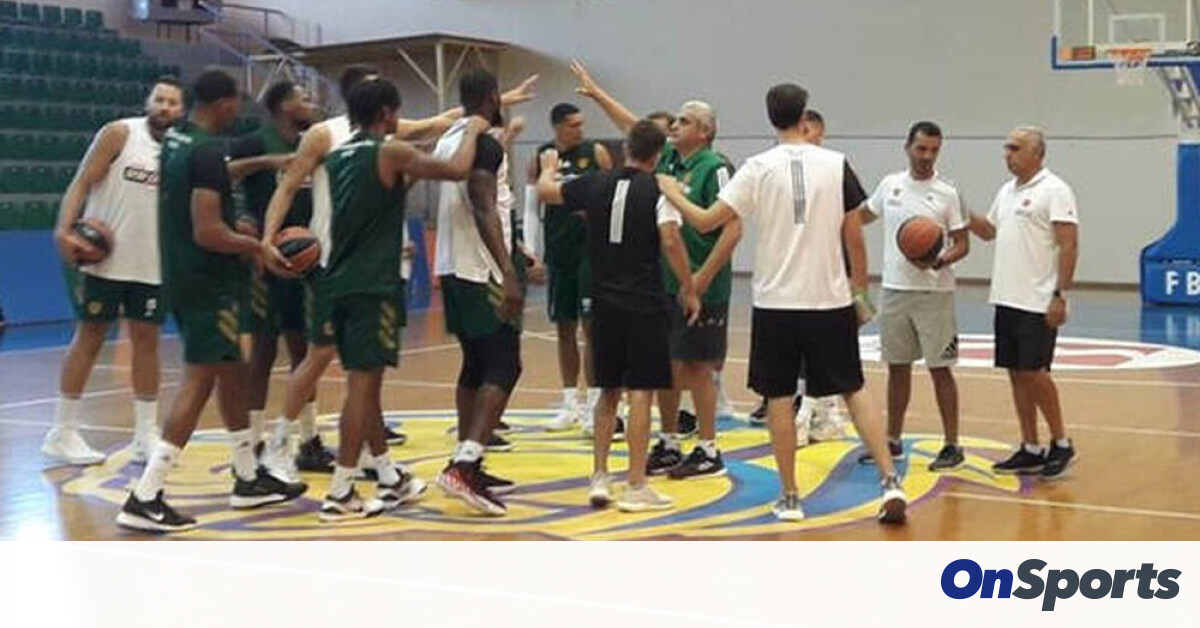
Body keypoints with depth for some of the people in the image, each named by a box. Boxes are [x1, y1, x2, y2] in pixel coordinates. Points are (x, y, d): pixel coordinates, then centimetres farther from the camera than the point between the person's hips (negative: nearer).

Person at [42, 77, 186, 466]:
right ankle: (62, 433, 9)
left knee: (147, 340, 6)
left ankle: (146, 435, 14)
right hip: (104, 257, -4)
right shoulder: (119, 134, -7)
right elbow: (82, 183, -10)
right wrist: (64, 230, -23)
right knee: (89, 338, 1)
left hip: (150, 264, 4)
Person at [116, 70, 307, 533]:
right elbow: (208, 233, -25)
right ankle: (145, 498, -10)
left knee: (232, 371, 18)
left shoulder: (173, 142, 10)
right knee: (199, 380, -8)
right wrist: (257, 247, -13)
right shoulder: (208, 152, -19)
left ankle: (248, 479, 28)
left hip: (180, 274, 10)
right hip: (208, 283, -10)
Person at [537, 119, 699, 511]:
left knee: (609, 392, 16)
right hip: (644, 305, -5)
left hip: (605, 303, 5)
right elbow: (671, 243, -16)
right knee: (641, 393, -1)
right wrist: (689, 291, -6)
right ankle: (636, 487, 0)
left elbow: (545, 192, 20)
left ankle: (599, 478, 17)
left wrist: (549, 166, 40)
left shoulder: (596, 184, 6)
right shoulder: (658, 190, -7)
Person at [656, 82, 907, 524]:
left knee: (779, 397, 10)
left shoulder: (759, 168, -5)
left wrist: (673, 195, 14)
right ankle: (890, 482, 3)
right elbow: (854, 237, 1)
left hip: (776, 302, -1)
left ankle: (789, 498, 11)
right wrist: (860, 292, 12)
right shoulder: (836, 164, -2)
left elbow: (706, 222, -5)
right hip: (830, 300, 1)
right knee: (853, 390, 12)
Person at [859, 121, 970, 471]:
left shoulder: (947, 193, -6)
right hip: (894, 290, 4)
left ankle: (952, 446, 6)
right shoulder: (890, 184, 5)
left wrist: (938, 261, -22)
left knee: (940, 369, -2)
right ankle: (893, 442, 21)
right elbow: (864, 216, 23)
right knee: (897, 367, 11)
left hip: (934, 293, -4)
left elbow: (962, 244, -5)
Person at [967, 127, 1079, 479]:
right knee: (1016, 374, 9)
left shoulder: (1054, 190, -10)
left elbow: (1069, 245, -14)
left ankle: (1061, 445, 7)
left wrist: (1060, 295, -19)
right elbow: (989, 231, 28)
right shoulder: (1007, 191, 15)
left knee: (1033, 372, -7)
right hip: (1007, 300, 8)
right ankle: (1030, 450, 16)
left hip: (1038, 303, -8)